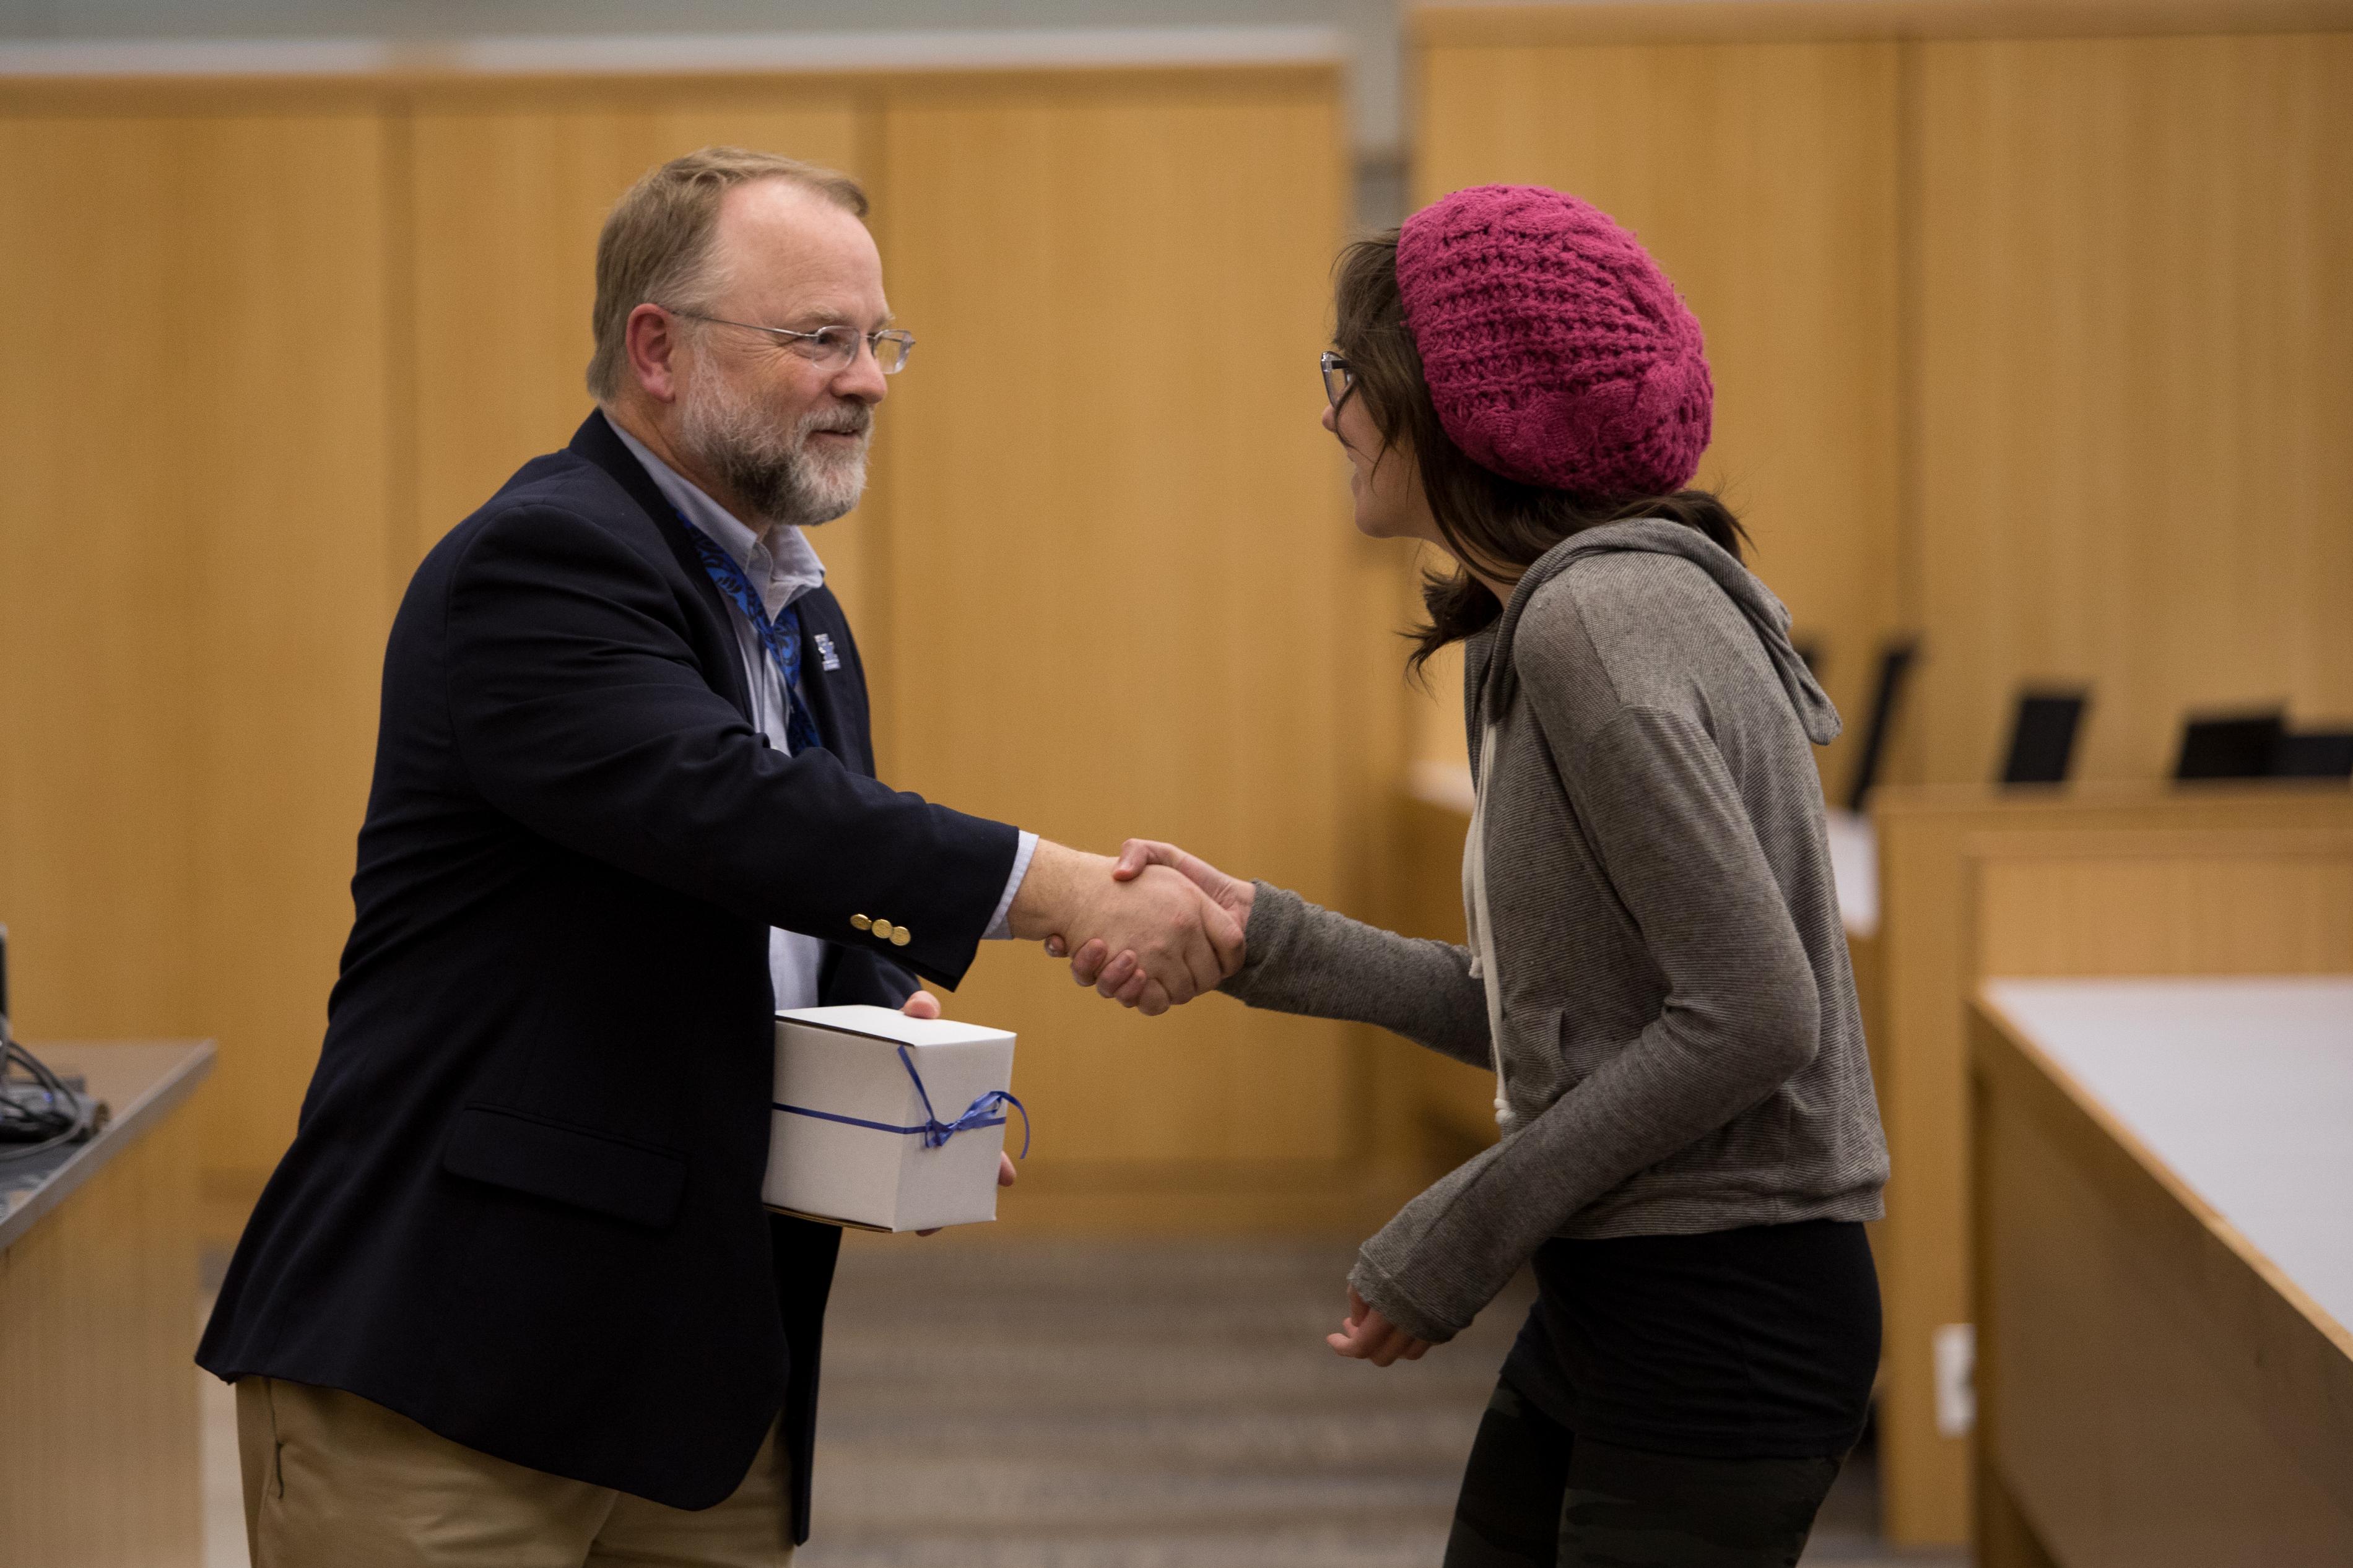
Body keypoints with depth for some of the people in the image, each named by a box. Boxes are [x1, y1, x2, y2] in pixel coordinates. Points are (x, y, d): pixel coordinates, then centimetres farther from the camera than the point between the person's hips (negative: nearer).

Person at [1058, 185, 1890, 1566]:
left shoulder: (1602, 621, -18)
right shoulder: (1542, 622, 12)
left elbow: (1751, 1014, -23)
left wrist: (1463, 1240, -17)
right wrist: (1264, 939, 8)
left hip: (1724, 1313, -9)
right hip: (1614, 1297, 9)